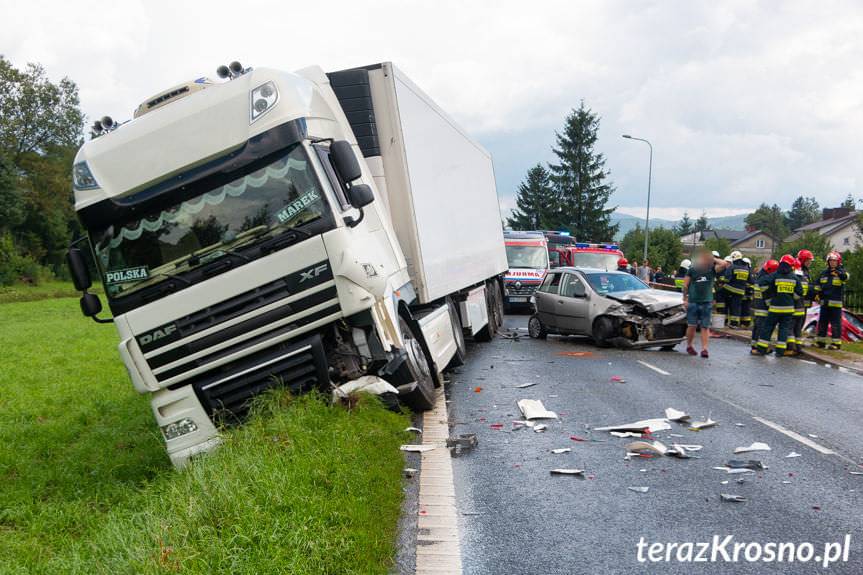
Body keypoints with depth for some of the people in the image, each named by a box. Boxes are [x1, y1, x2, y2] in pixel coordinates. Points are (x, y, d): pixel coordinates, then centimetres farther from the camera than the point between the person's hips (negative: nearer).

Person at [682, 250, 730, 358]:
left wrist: (713, 259, -2)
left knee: (705, 327, 0)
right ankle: (689, 346, 19)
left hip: (707, 303, 1)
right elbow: (685, 285, 3)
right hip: (693, 302, -1)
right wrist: (685, 299, 0)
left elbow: (724, 264, -11)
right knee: (692, 326, 3)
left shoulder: (712, 270, 5)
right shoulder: (692, 269, 1)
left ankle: (704, 349, -1)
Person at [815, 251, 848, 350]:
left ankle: (836, 342, 2)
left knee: (836, 323, -3)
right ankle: (820, 341, 17)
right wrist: (817, 295, 4)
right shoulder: (824, 273, 13)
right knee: (822, 322, 9)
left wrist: (838, 272, -46)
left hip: (836, 303, -5)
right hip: (824, 302, 5)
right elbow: (818, 286, 19)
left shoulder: (841, 272, -2)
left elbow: (845, 277, -26)